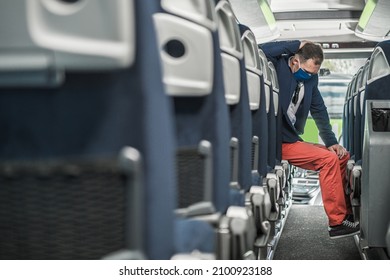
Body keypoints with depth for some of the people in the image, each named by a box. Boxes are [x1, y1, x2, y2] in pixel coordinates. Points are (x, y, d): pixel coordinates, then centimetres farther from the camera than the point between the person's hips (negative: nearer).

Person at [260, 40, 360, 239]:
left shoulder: (310, 78, 9)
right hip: (277, 143, -8)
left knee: (343, 156, 5)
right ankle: (337, 223, -15)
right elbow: (261, 51, -32)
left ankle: (347, 213, 10)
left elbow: (319, 111, 16)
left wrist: (331, 142, 9)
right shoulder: (279, 67, -11)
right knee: (329, 159, -20)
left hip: (293, 140, 8)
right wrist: (296, 45, -20)